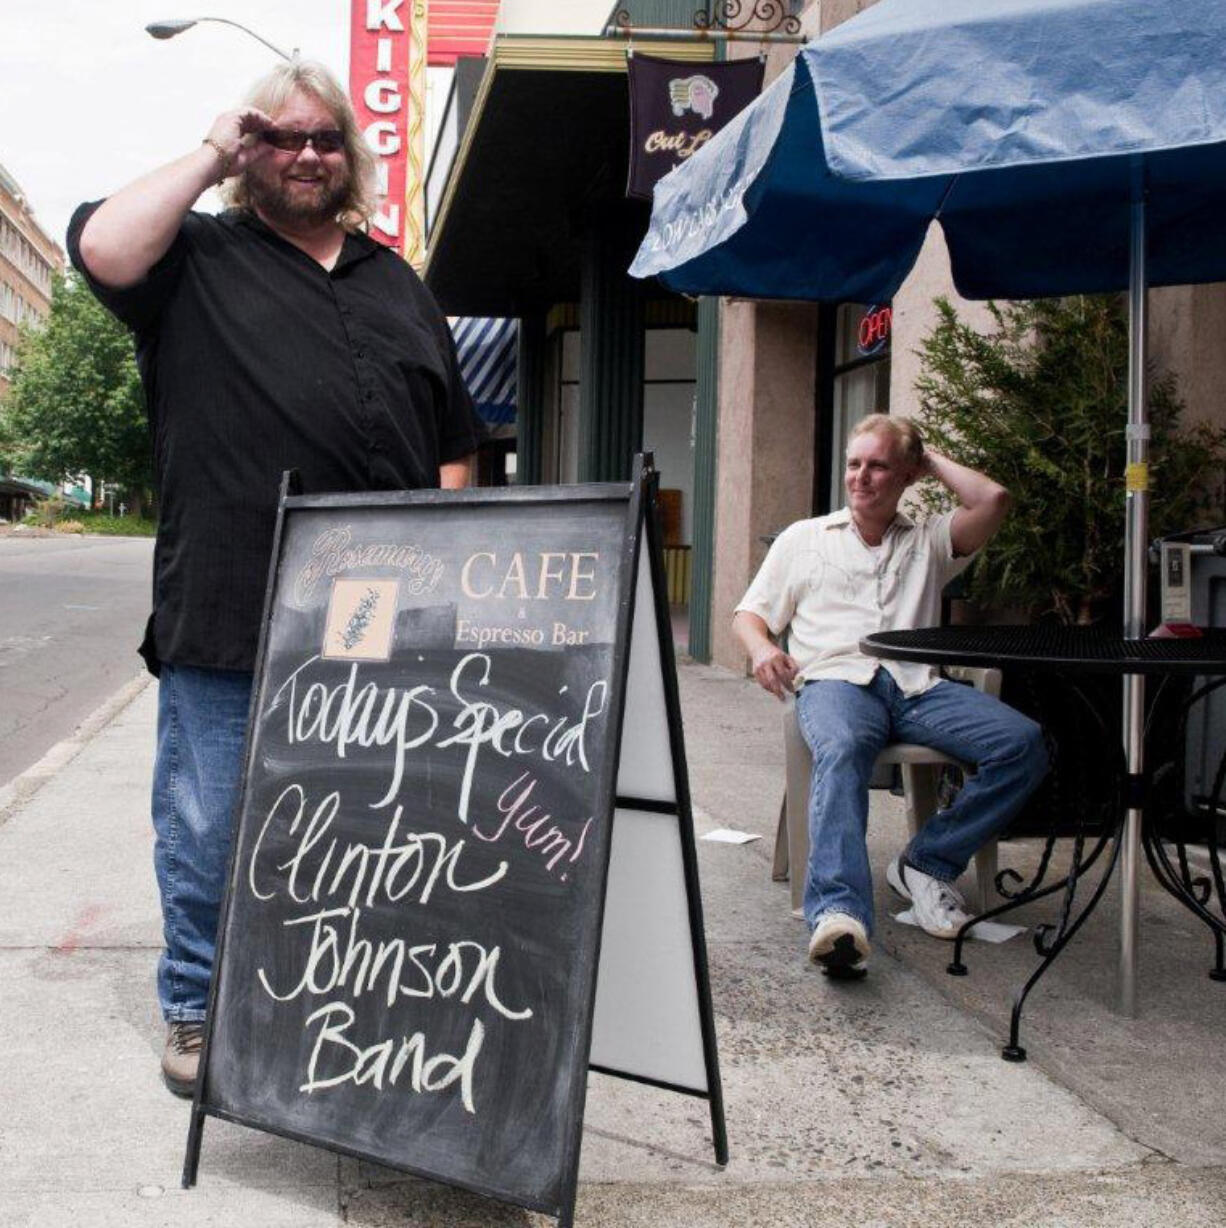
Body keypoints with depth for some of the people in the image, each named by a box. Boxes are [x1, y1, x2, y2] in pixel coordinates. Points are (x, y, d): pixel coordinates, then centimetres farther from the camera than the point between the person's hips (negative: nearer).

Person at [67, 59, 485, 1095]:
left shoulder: (398, 284, 19)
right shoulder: (198, 258, 8)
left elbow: (452, 439, 20)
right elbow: (104, 248, -15)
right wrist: (208, 158, -2)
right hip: (227, 620, -3)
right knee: (209, 832, 3)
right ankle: (197, 1014, 20)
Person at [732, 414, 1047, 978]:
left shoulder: (928, 541, 26)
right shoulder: (804, 538, 26)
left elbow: (993, 500, 9)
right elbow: (750, 613, 21)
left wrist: (932, 460, 23)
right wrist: (762, 647, -3)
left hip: (917, 685, 3)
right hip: (836, 679, -2)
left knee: (1024, 743, -24)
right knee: (842, 750, -40)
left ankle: (926, 863, -13)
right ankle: (838, 912, -56)